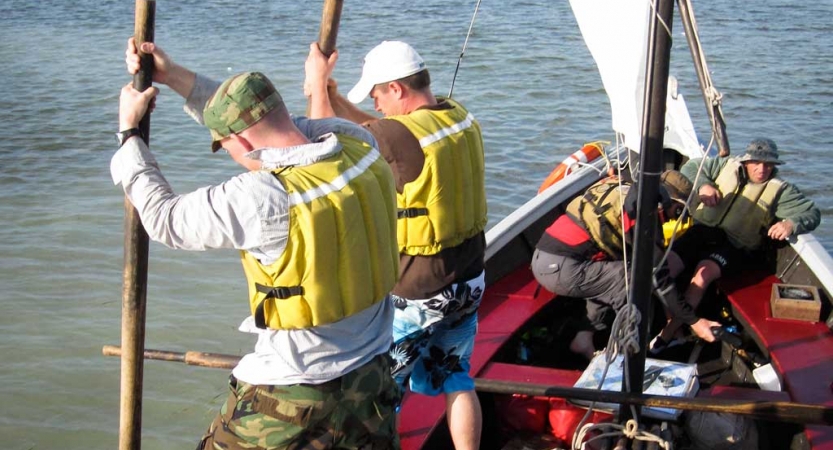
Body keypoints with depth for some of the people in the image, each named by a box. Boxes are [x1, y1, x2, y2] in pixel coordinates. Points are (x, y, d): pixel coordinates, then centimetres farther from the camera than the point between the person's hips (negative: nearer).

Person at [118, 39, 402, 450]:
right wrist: (175, 76, 9)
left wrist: (128, 131, 3)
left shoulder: (261, 199, -26)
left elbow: (163, 219, -9)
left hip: (293, 395, -6)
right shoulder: (359, 144, -9)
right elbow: (260, 120, 7)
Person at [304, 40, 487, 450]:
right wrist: (333, 99, 7)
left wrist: (318, 84, 2)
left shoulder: (401, 135, -26)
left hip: (416, 294, -7)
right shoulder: (462, 118, -1)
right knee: (455, 377, 22)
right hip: (468, 281, 8)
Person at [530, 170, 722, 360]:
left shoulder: (626, 193, 17)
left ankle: (583, 338, 18)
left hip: (542, 259, 9)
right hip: (561, 269, -9)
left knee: (610, 278, 25)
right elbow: (659, 277, -9)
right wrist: (694, 321, -3)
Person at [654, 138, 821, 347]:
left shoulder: (779, 190, 7)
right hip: (704, 230, 3)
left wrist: (791, 224, -21)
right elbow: (690, 167, 19)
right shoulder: (727, 165, 13)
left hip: (735, 246, -3)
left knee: (704, 272, -33)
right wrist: (703, 185, -3)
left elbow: (812, 213, 2)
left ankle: (667, 334, -30)